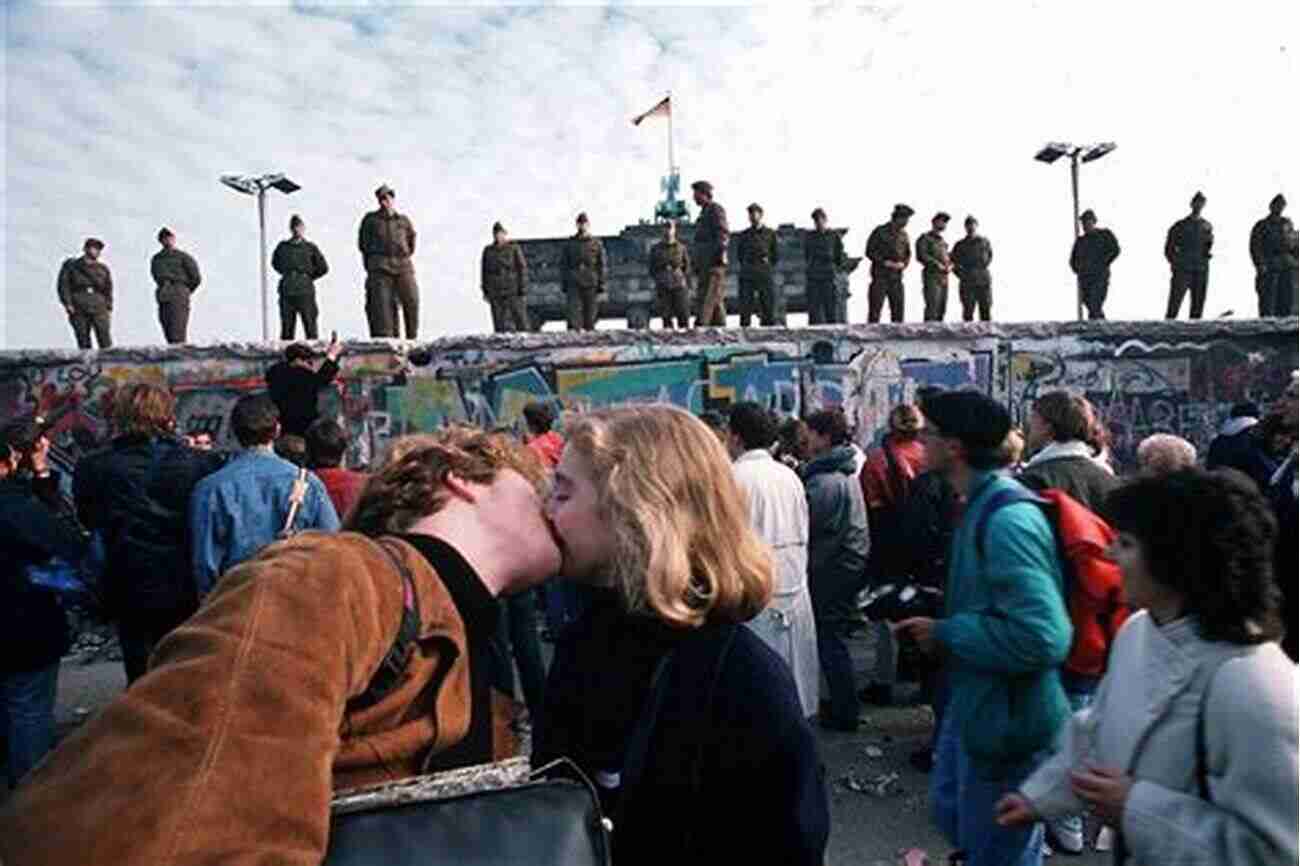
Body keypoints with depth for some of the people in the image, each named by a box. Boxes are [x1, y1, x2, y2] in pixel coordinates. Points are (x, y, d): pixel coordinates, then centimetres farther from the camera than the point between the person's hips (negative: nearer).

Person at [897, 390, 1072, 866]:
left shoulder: (1007, 519, -27)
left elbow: (1042, 636, -33)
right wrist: (938, 621, 4)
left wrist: (945, 634, -22)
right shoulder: (982, 503, 5)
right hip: (973, 702, 10)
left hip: (1005, 716, -10)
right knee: (951, 810, 27)